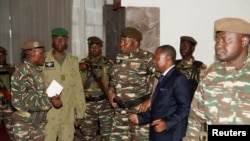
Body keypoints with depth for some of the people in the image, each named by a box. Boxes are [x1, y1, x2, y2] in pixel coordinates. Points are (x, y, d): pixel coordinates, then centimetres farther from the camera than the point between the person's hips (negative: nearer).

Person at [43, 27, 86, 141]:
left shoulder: (73, 61, 7)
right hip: (48, 114, -2)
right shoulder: (43, 60, -1)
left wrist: (80, 112, 6)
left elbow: (78, 88, 7)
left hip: (68, 115, 2)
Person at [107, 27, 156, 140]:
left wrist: (150, 100, -15)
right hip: (121, 110, 6)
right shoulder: (119, 58, 11)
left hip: (140, 109, -6)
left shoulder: (147, 58, -10)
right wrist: (110, 91, 8)